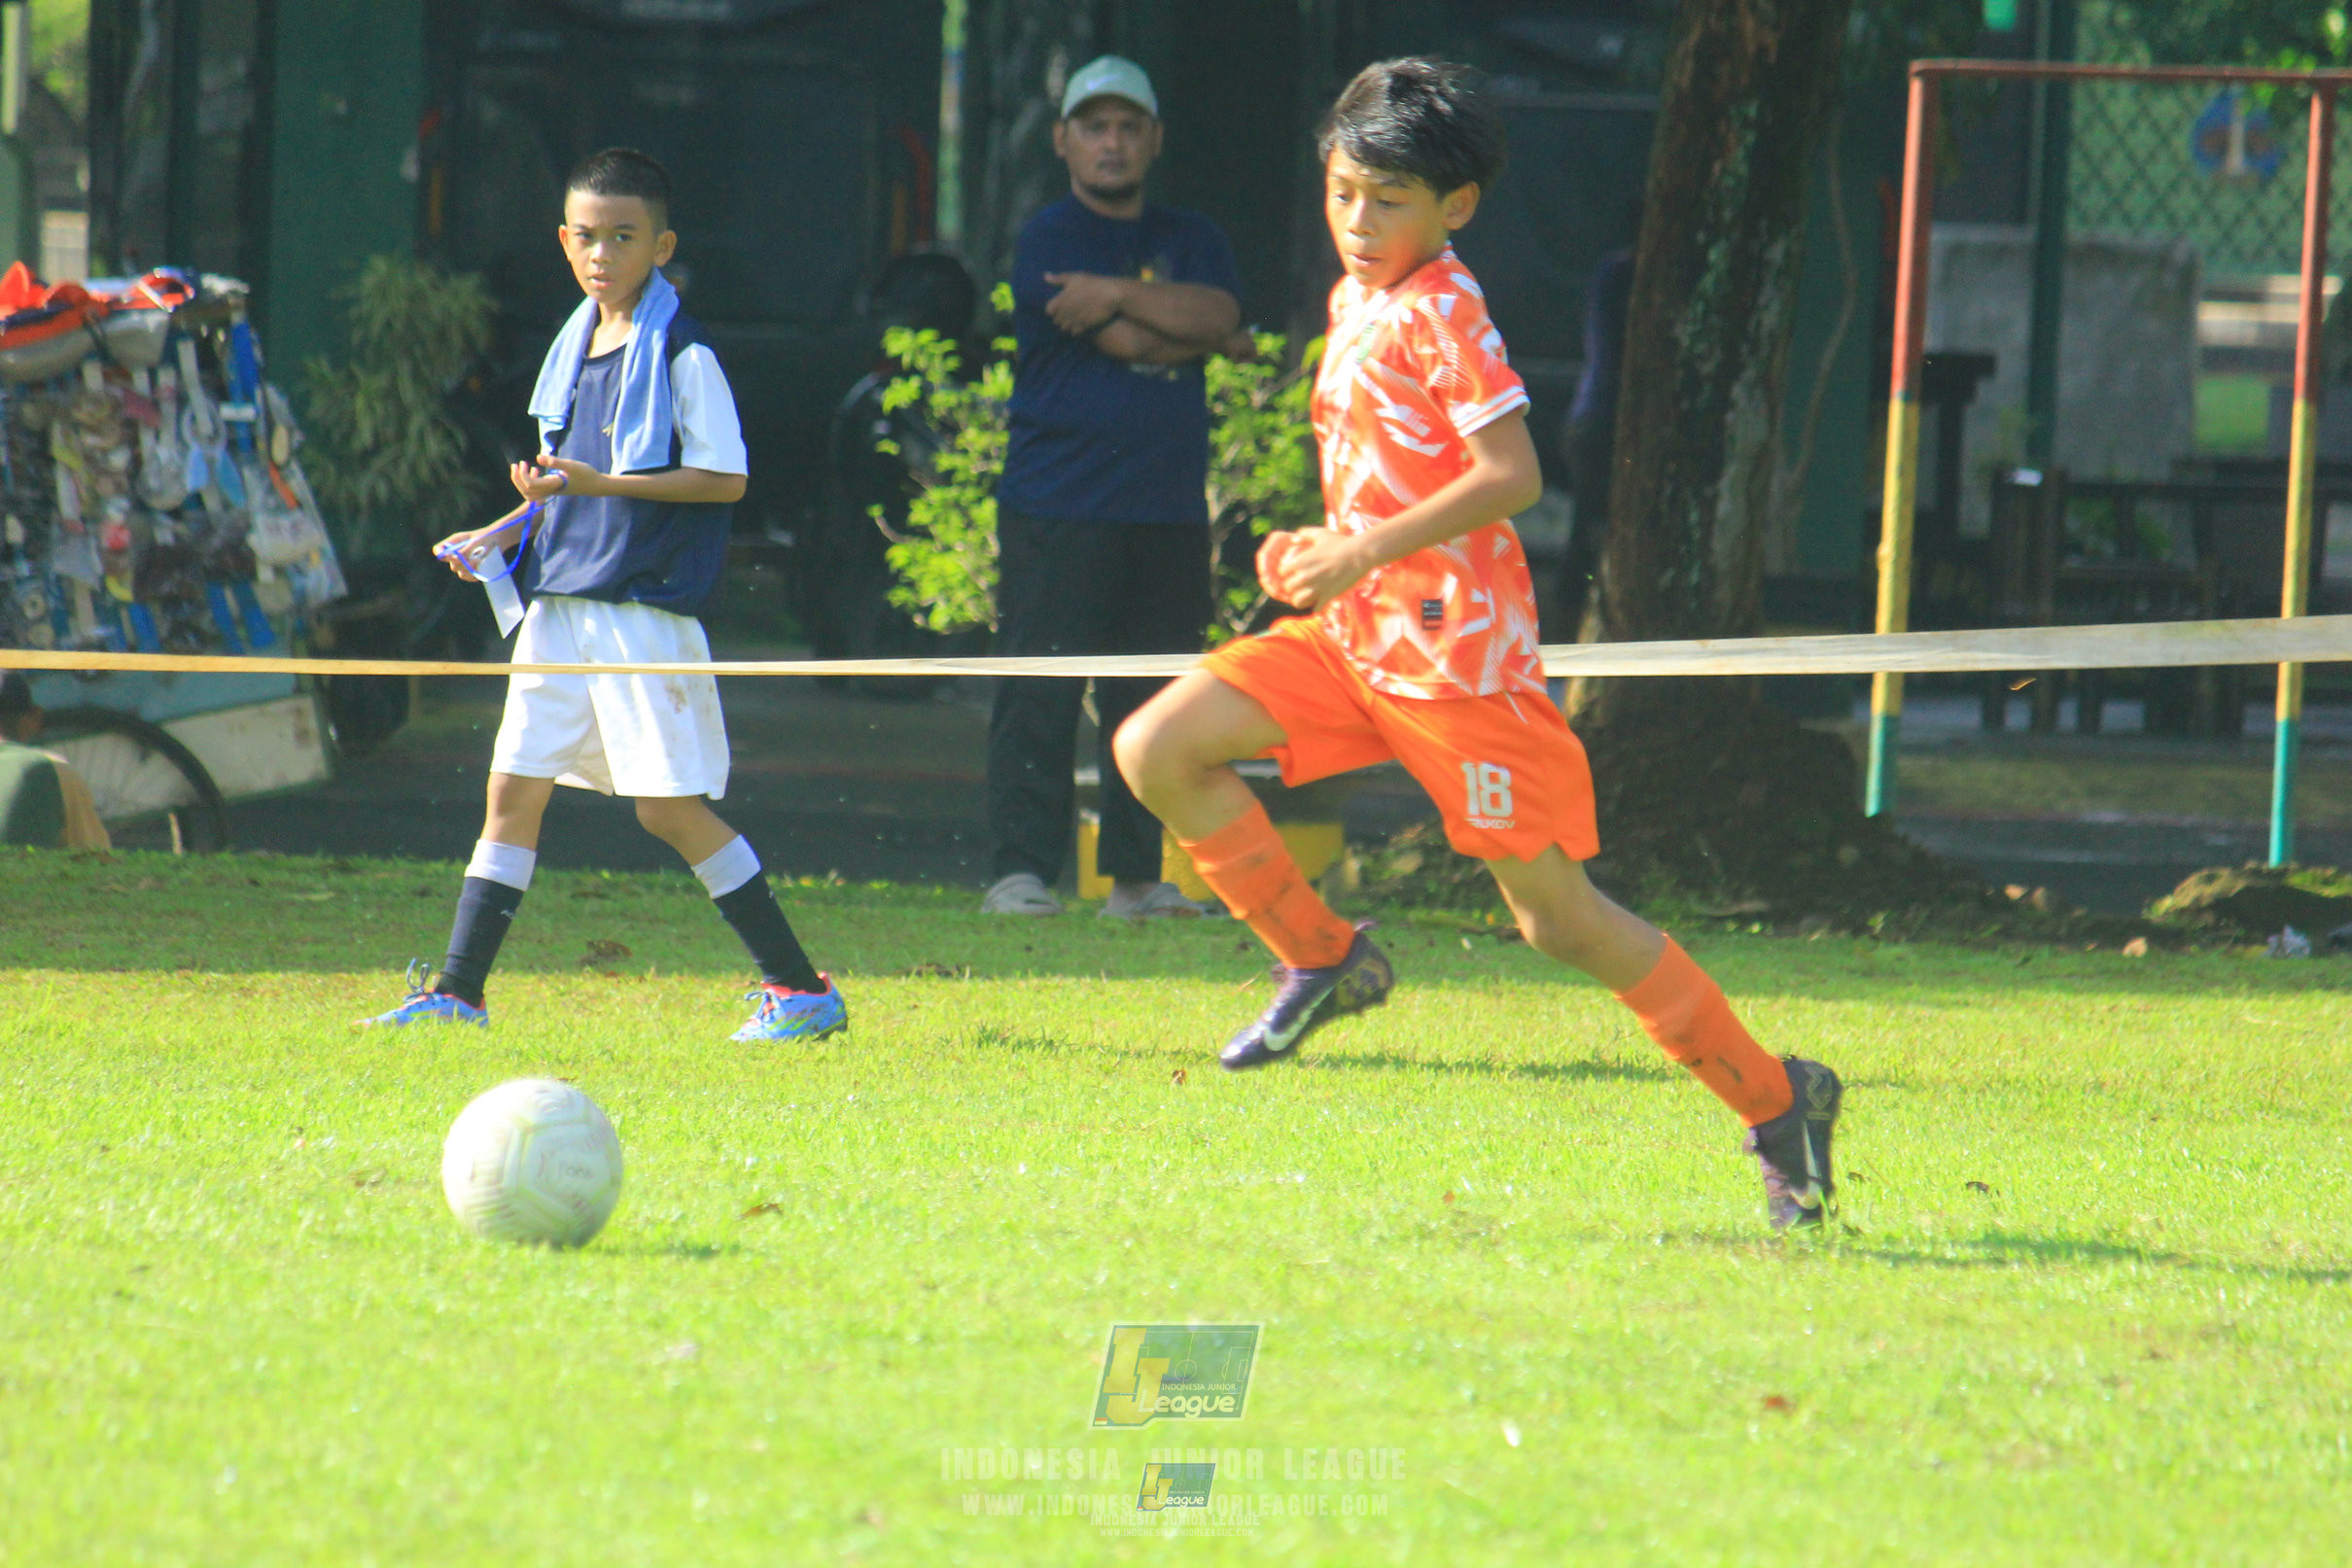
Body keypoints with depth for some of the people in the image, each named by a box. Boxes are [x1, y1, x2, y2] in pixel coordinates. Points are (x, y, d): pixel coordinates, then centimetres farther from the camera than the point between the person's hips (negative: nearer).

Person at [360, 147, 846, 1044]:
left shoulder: (682, 357, -9)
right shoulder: (575, 348, 14)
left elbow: (724, 478, -14)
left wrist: (599, 483, -20)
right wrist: (501, 535, 10)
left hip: (646, 608, -7)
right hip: (562, 602, 7)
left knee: (668, 806, -7)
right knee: (513, 790, 5)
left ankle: (801, 989, 1)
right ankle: (457, 993, 10)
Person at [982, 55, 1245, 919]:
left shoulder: (1190, 238, 15)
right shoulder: (1047, 241, 0)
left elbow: (1220, 315, -7)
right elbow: (1128, 344, -12)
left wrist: (1118, 296, -14)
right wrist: (1180, 326, 0)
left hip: (1168, 514, 5)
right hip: (1059, 513, -5)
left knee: (1154, 701, 6)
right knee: (1040, 694, -9)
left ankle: (1136, 876, 11)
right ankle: (1021, 871, -8)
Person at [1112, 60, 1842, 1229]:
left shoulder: (1439, 312, -12)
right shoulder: (1354, 304, 14)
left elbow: (1511, 474, -21)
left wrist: (1367, 550, -22)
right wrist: (1326, 550, 9)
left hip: (1453, 646, -8)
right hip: (1355, 638, 8)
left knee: (1558, 917, -6)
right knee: (1159, 749, -6)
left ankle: (1773, 1099, 5)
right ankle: (1324, 960, 6)